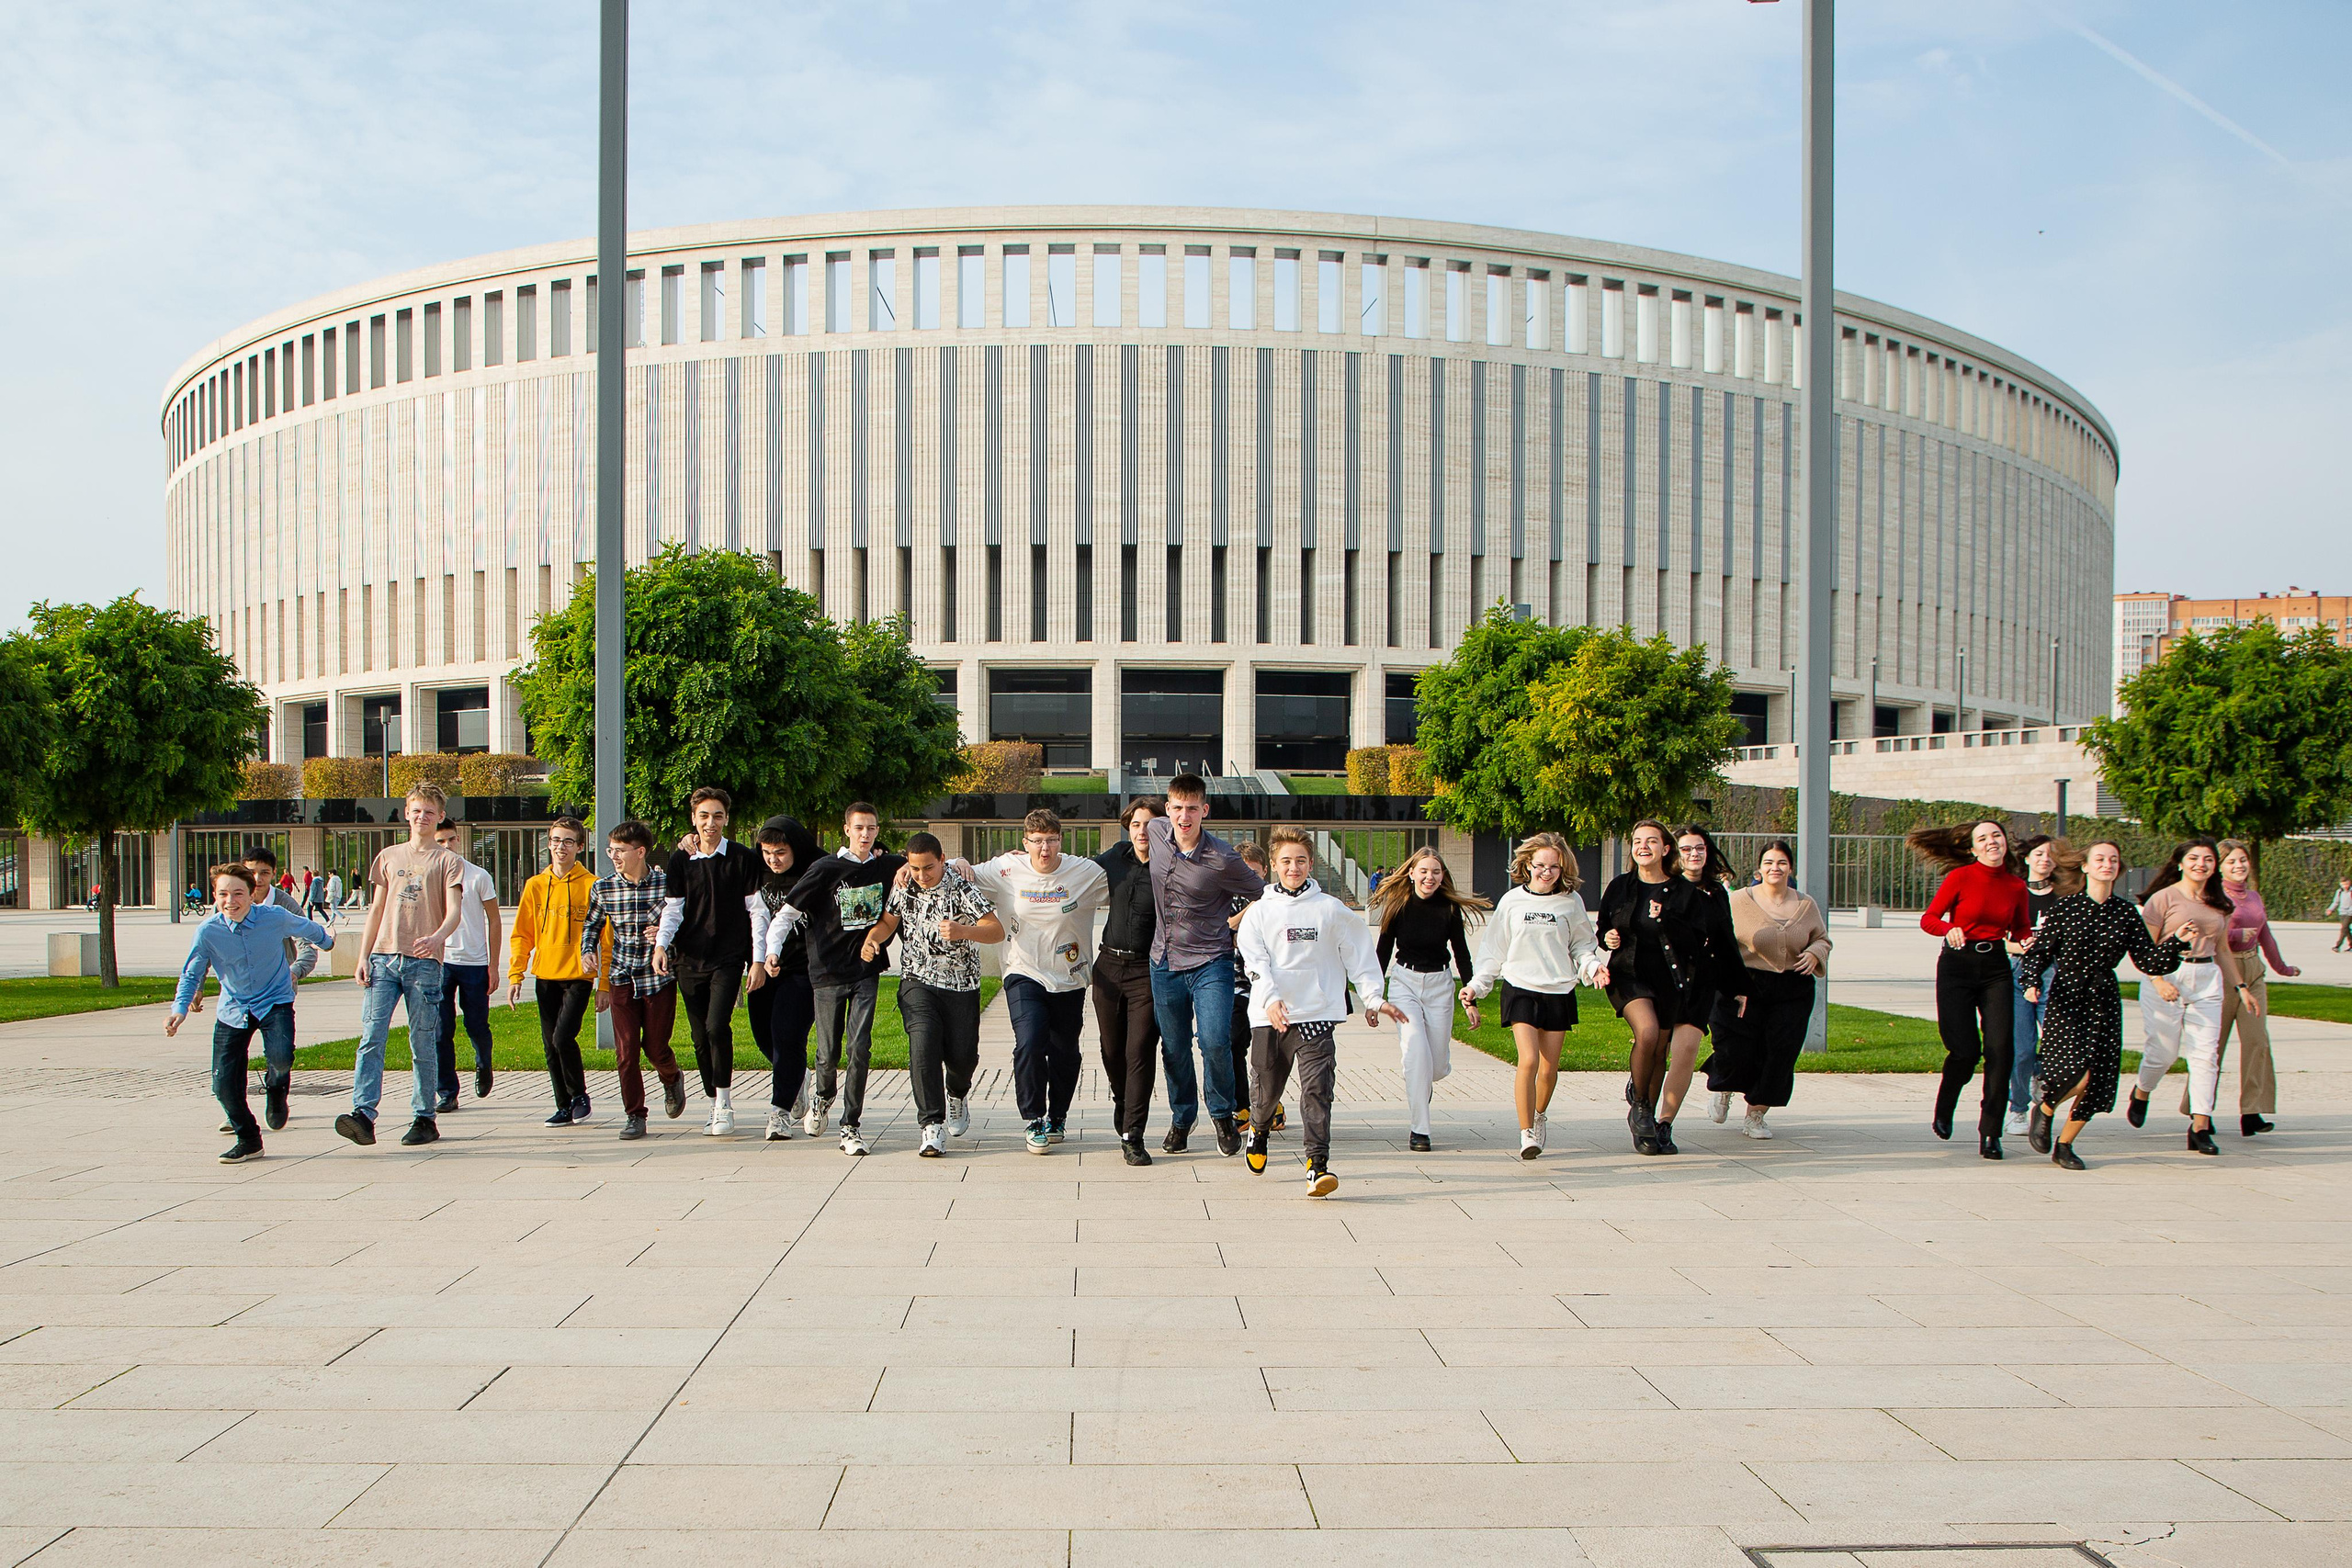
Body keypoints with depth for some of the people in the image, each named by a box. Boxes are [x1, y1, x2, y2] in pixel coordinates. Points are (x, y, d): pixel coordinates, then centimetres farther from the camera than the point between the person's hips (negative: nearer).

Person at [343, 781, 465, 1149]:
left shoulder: (447, 861, 7)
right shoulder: (388, 856, 18)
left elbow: (454, 911, -6)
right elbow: (376, 910, 18)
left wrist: (437, 938, -27)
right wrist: (363, 957, 8)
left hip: (424, 962, -3)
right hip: (383, 958, 3)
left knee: (423, 1044, 0)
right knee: (371, 1038, -10)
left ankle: (424, 1118, 8)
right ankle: (363, 1115, -17)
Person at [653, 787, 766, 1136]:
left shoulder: (743, 859, 1)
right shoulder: (680, 861, 7)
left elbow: (757, 910, 2)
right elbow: (672, 909, 7)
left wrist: (758, 959, -3)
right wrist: (661, 944, -11)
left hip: (728, 958, -3)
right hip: (689, 961, 3)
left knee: (717, 1026, -18)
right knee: (700, 1036, 5)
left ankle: (724, 1101, -5)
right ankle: (715, 1105, 18)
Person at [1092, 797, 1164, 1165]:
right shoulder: (1117, 856, 6)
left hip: (1147, 970, -4)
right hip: (1109, 965, 5)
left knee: (1140, 1051, -11)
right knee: (1112, 1051, 11)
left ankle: (1132, 1137, -8)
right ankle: (1123, 1116, 34)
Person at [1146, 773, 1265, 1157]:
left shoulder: (1222, 859, -17)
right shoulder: (1156, 832, -3)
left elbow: (1264, 896, -3)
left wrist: (1234, 925, 3)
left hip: (1210, 962, -4)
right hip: (1164, 962, 4)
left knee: (1215, 1041, -18)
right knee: (1174, 1049, 11)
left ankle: (1222, 1114, 8)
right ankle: (1182, 1118, 33)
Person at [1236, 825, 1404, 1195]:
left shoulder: (1330, 909, 7)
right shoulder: (1259, 911, 7)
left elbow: (1358, 954, 13)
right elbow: (1255, 961, -5)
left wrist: (1373, 998, 8)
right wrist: (1270, 999, -21)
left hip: (1317, 1015, -1)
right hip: (1269, 1016, 1)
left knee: (1317, 1087, -15)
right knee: (1266, 1088, 12)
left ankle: (1318, 1164, -17)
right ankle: (1259, 1128, 45)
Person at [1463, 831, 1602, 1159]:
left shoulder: (1571, 901, 4)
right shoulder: (1512, 902, 3)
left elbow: (1581, 946, 12)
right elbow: (1494, 950, 8)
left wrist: (1592, 965, -9)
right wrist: (1476, 986, 0)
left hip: (1559, 992, 1)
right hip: (1520, 988, -1)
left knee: (1549, 1068, 6)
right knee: (1529, 1061, -17)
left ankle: (1540, 1116, 35)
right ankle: (1527, 1132, -8)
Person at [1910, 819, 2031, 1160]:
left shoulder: (2016, 886, 5)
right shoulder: (1960, 877, -5)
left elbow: (2021, 928, 19)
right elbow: (1928, 918, -4)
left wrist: (2025, 941, -4)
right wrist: (1949, 929, -25)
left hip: (1997, 968, 3)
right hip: (1958, 965, -3)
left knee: (2001, 1048, -9)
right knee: (1965, 1049, -8)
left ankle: (1990, 1133, 1)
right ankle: (1943, 1111, 23)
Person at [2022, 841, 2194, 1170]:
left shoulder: (2126, 912, 5)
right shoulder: (2065, 906, -3)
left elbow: (2148, 962, 4)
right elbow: (2040, 950, -2)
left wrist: (2176, 941, -9)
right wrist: (2032, 981, -18)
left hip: (2105, 1000, 4)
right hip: (2067, 997, -4)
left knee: (2097, 1082, 1)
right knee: (2077, 1073, -19)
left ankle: (2064, 1145, 19)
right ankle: (2044, 1110, 13)